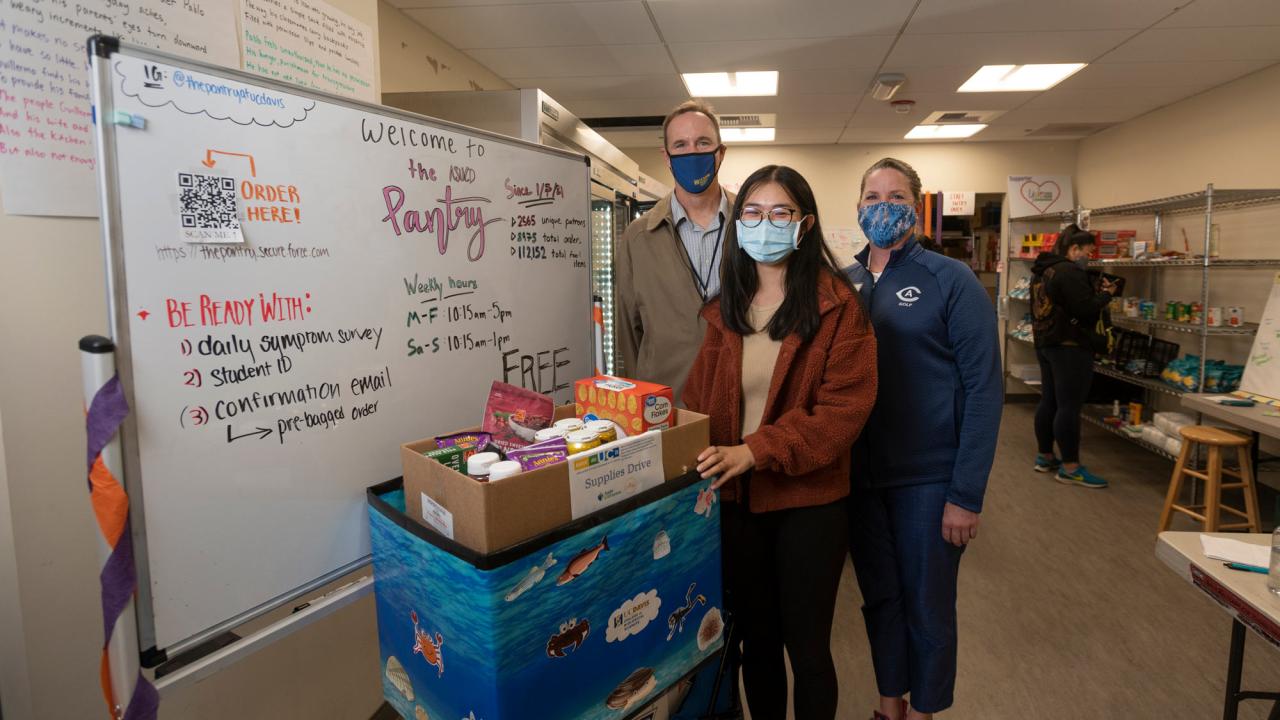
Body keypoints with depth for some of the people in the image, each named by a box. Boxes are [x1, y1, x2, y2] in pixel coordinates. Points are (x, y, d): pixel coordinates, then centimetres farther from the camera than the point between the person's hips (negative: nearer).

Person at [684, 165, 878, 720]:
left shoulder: (837, 305, -8)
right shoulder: (723, 310, 6)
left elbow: (846, 406, -16)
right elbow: (698, 400, 5)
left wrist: (755, 450, -23)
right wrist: (699, 457, -11)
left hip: (809, 501, -4)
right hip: (736, 499, 4)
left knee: (807, 648, 12)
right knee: (755, 639, 20)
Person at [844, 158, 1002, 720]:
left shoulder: (951, 281, -7)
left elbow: (983, 388, -10)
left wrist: (967, 494, -14)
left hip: (928, 479, -3)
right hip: (858, 476, 4)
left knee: (927, 608, 13)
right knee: (879, 598, 19)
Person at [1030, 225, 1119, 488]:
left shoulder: (1044, 270, 14)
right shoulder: (1069, 272, -17)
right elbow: (1087, 310, -21)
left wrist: (1094, 291, 13)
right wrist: (1106, 294, -4)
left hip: (1046, 343, 10)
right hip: (1070, 346, -10)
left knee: (1049, 401, 14)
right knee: (1069, 406, -6)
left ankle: (1045, 457, 22)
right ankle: (1070, 468, -2)